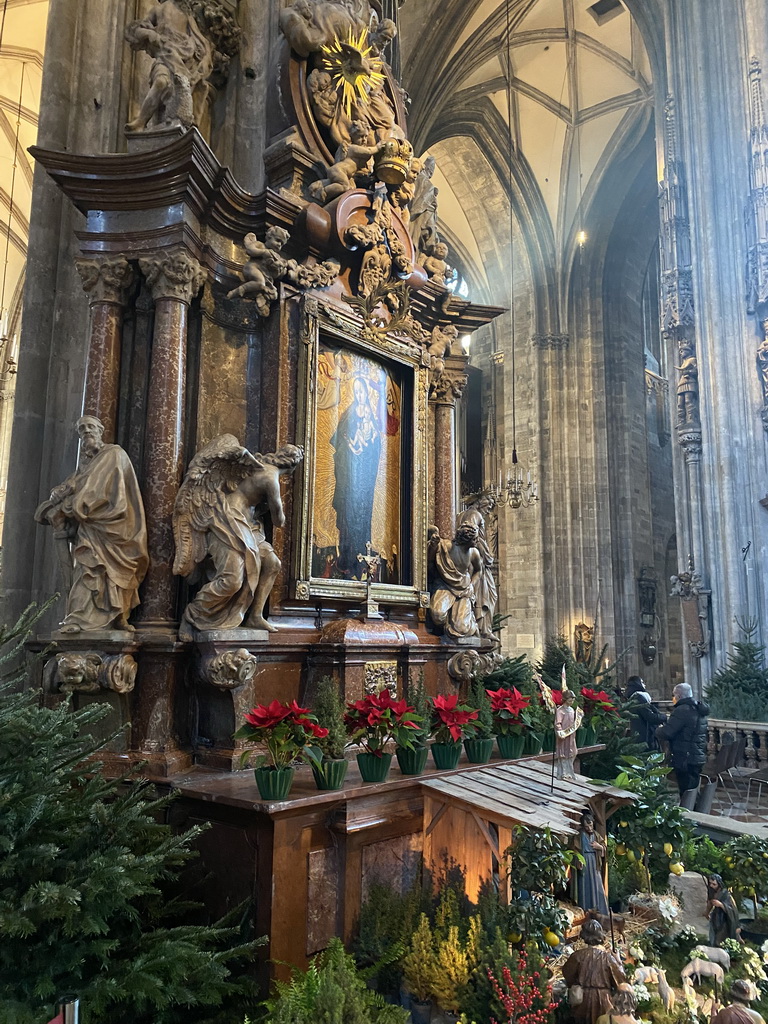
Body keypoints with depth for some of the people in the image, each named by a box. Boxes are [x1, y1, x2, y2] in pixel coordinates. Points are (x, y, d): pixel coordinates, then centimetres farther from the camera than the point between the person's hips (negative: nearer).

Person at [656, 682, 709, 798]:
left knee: (686, 793, -3)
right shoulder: (699, 709, 12)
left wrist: (659, 729, -2)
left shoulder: (682, 710, -18)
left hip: (685, 760, -9)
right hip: (698, 757, 9)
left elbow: (666, 733, -23)